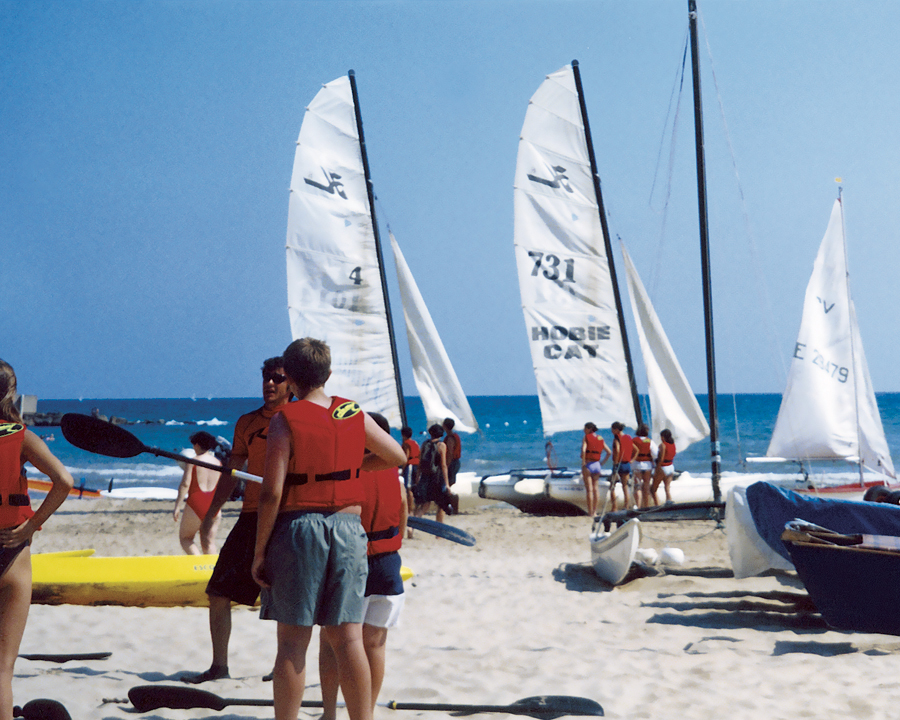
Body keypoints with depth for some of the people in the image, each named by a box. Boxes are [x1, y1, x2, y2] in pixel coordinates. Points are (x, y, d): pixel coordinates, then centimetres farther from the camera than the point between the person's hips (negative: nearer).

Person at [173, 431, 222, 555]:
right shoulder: (218, 463, 8)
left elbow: (185, 483, -12)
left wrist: (177, 506, -12)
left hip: (195, 505, -4)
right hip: (213, 505, 4)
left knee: (185, 538, 9)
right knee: (209, 542, 7)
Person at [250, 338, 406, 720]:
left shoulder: (284, 420, -8)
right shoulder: (355, 415, 6)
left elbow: (271, 493, -13)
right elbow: (398, 457, 20)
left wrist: (259, 551, -6)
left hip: (298, 528, -3)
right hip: (348, 530, 4)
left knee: (293, 641, 2)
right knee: (347, 638, 6)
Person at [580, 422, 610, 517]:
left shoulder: (586, 437, -5)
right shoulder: (600, 439, 11)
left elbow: (583, 450, -19)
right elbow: (609, 452, 11)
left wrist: (583, 463, -14)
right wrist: (602, 462, 15)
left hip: (588, 465, -5)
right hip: (597, 465, 5)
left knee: (589, 489, -4)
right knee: (596, 489, 9)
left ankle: (590, 512, -4)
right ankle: (595, 511, 9)